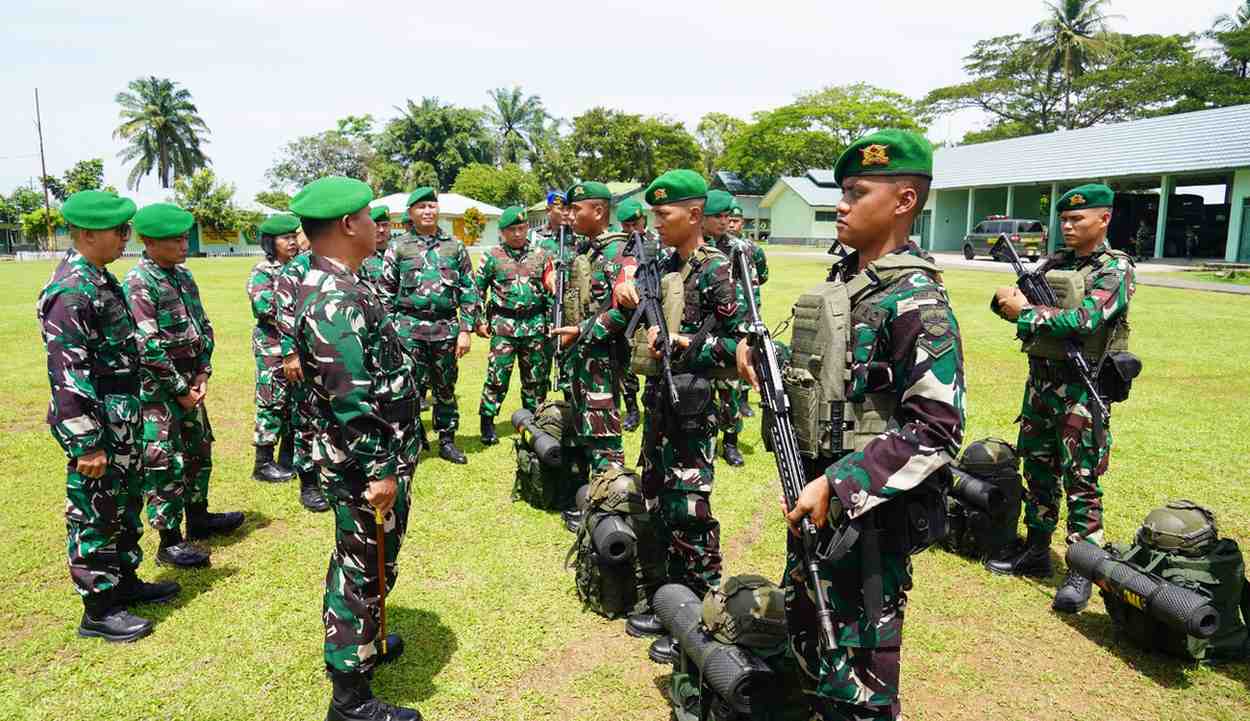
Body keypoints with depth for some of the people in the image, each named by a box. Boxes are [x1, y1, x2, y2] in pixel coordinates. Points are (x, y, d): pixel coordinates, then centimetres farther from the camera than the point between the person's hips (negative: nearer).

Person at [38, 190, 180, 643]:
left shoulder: (100, 279, 9)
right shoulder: (70, 292, -21)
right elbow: (66, 375, -24)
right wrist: (85, 444, -22)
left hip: (123, 422, 9)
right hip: (95, 426, -9)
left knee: (126, 505, 20)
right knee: (94, 517, 4)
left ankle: (125, 581, 37)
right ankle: (98, 611, 18)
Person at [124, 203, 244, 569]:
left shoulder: (183, 275, 7)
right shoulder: (139, 284, -17)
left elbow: (203, 325, 11)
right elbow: (148, 348, -22)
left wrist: (202, 372, 0)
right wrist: (181, 391, -16)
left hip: (187, 381, 9)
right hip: (157, 388, -8)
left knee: (199, 448, 19)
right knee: (165, 463, -2)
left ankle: (198, 517, 35)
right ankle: (170, 542, 9)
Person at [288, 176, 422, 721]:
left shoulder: (334, 286, 8)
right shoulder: (336, 301, -26)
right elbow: (352, 400, -29)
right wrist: (378, 470, -23)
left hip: (367, 457, 10)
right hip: (365, 464, -10)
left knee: (358, 562, 26)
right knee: (365, 570, 4)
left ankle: (357, 642, 48)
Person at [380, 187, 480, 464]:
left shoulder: (454, 246, 8)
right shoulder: (398, 248, 4)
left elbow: (469, 291, 7)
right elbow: (385, 294, 5)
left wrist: (466, 330, 0)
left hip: (446, 328, 2)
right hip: (409, 328, -2)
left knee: (446, 388, 10)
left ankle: (447, 441, 23)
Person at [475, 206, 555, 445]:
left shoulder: (541, 255, 8)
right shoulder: (492, 257, 2)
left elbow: (551, 290, 12)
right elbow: (478, 290, 6)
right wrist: (480, 321, 0)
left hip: (535, 324, 3)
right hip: (504, 325, -2)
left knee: (536, 377, 10)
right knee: (497, 376, -4)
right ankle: (487, 423, 10)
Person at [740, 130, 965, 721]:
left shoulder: (917, 301, -18)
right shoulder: (841, 278, 8)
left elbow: (936, 428, -23)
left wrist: (838, 488, -26)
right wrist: (766, 361, 1)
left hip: (867, 510, -8)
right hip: (814, 494, 8)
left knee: (855, 671, 7)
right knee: (806, 635, 23)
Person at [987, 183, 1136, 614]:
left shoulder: (1115, 268, -8)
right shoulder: (1054, 263, 11)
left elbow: (1085, 319, -22)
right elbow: (1016, 304, 9)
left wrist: (1026, 314, -15)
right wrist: (1008, 297, -14)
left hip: (1080, 389, -7)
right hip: (1039, 382, 7)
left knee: (1081, 482, -2)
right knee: (1038, 471, 14)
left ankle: (1082, 570, 7)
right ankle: (1036, 552, 26)